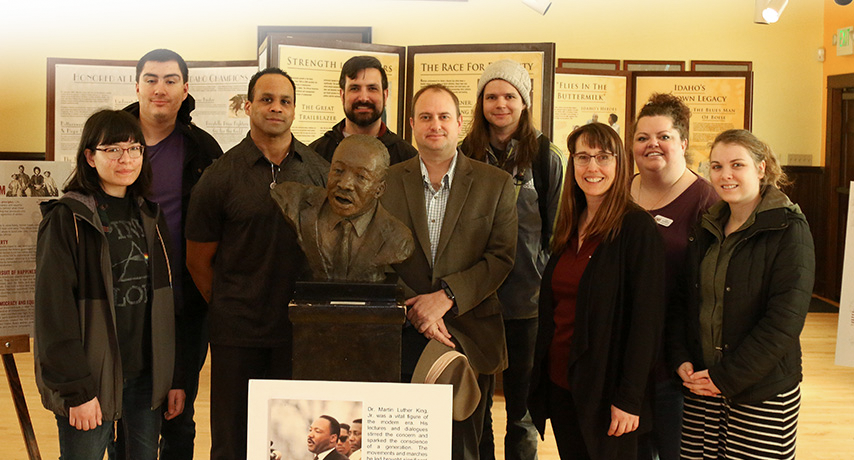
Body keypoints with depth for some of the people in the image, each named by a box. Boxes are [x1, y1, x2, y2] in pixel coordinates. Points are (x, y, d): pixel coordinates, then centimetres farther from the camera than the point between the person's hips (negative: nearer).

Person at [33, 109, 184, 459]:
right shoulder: (67, 218, -7)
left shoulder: (149, 217, 10)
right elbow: (54, 310, -12)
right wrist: (78, 390, -16)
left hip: (146, 376, 5)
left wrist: (175, 377, 7)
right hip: (92, 378, -5)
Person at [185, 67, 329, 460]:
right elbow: (198, 261, 4)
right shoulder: (219, 176, -3)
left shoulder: (319, 171, 3)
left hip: (300, 327, 2)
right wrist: (227, 310, 6)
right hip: (236, 333, -1)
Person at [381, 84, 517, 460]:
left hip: (470, 338, 0)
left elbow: (501, 256, -4)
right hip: (403, 338, 1)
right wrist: (415, 310, -11)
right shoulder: (386, 181, 5)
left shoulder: (496, 184, 3)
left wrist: (447, 296, -14)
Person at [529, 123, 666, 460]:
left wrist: (628, 398, -18)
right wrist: (539, 375, 10)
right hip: (560, 384, 6)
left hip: (604, 391, -6)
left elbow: (647, 318, -16)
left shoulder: (636, 227, -12)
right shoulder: (569, 228, 8)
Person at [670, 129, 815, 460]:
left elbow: (785, 320, -15)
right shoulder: (706, 230, 9)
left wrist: (727, 377, -16)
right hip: (701, 386, 5)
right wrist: (681, 358, -5)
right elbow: (684, 300, 11)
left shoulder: (788, 230, -9)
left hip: (763, 392, -5)